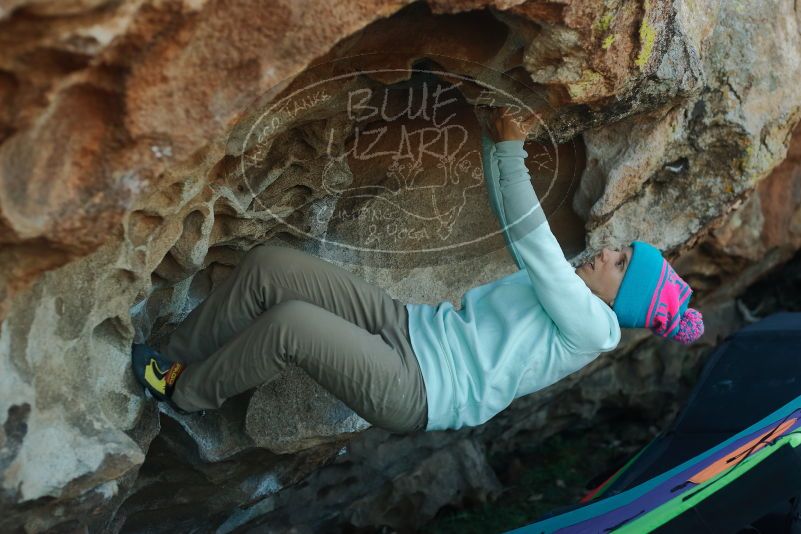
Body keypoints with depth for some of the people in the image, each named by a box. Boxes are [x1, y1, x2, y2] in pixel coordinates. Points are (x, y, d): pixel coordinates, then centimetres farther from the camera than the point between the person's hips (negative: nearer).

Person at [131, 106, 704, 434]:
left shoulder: (592, 327, -7)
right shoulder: (564, 284, 19)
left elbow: (532, 241, -16)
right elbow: (514, 218, 21)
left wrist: (513, 150, -14)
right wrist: (497, 142, 10)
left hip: (414, 390, -9)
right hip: (407, 326, 9)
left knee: (290, 323, -32)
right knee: (268, 266, -11)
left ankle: (183, 391, -4)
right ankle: (176, 358, 4)